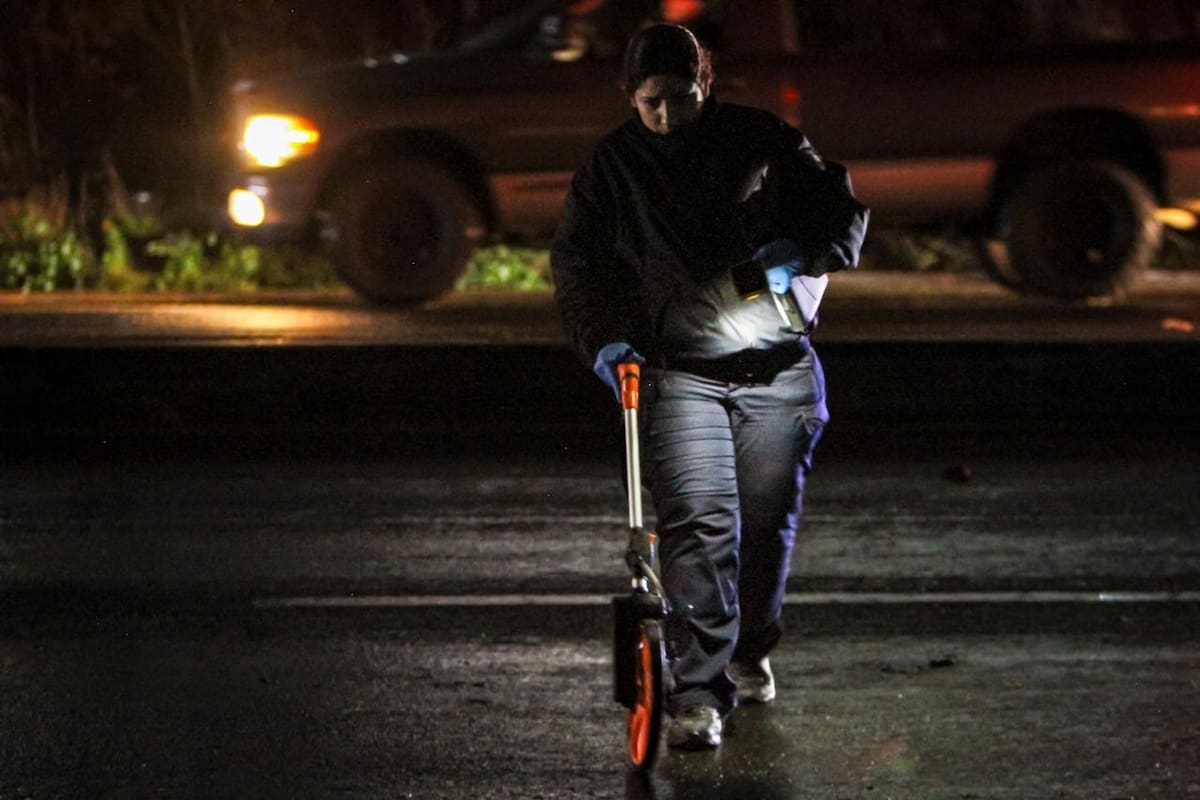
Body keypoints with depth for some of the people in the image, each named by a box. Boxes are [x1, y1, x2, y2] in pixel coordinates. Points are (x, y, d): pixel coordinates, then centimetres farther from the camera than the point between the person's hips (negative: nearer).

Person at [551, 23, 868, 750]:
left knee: (769, 521, 10)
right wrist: (602, 337, -11)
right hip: (682, 375, -1)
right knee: (700, 524, -16)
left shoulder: (761, 141, 1)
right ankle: (699, 691, -15)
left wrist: (802, 254, -17)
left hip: (779, 371, 1)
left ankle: (751, 650, 36)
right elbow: (577, 261, 6)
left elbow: (843, 210, 3)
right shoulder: (612, 166, 3)